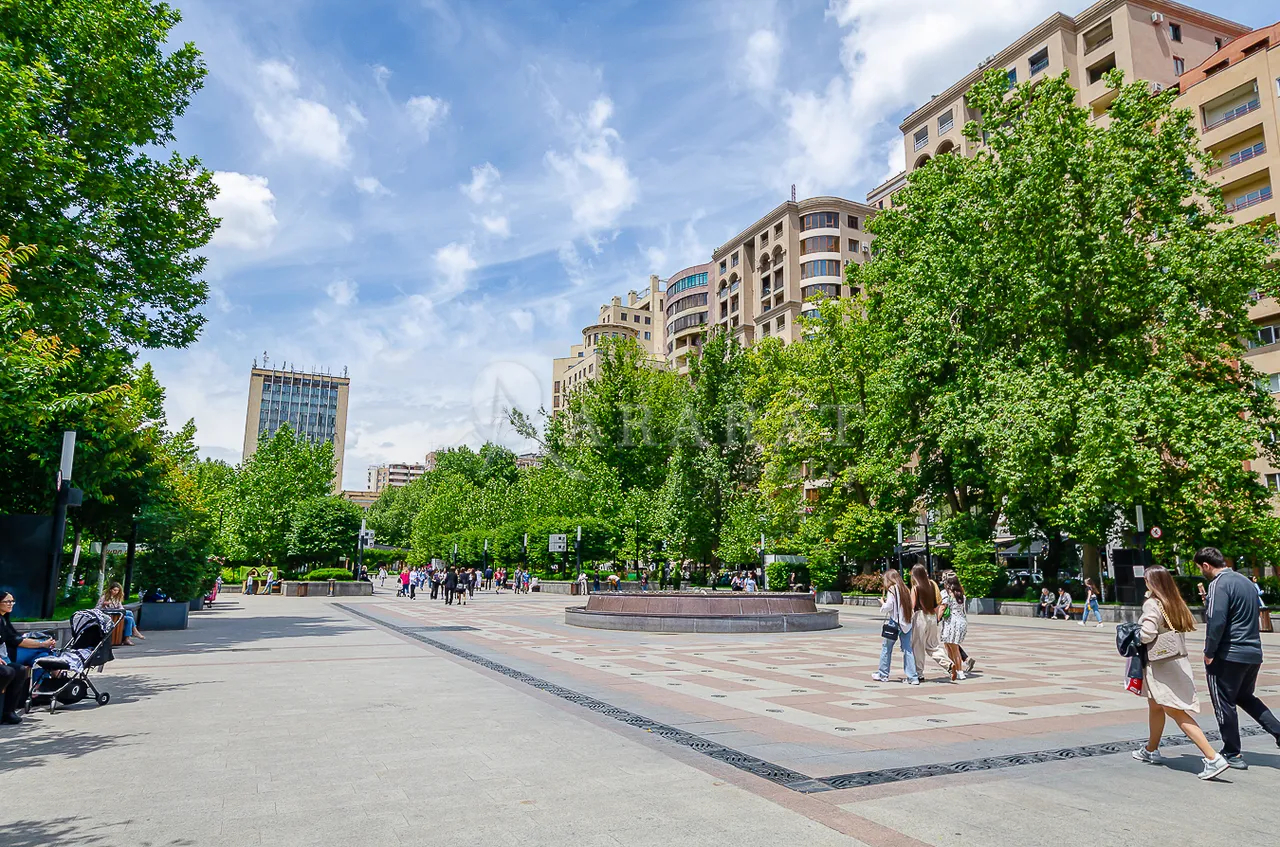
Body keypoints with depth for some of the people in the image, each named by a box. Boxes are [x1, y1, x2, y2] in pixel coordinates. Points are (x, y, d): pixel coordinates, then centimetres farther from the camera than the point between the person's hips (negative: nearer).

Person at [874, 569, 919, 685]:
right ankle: (913, 677, 2)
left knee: (886, 648, 7)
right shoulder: (905, 589, 10)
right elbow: (909, 605, 13)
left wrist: (882, 603, 6)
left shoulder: (892, 589, -9)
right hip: (906, 623, 6)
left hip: (894, 622, -6)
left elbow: (888, 606, -15)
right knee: (907, 649, 6)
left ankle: (883, 674, 16)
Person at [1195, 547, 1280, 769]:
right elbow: (1251, 616, 21)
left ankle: (1233, 754, 10)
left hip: (1228, 655, -9)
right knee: (1245, 697, 25)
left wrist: (1209, 653, -12)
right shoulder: (1246, 582, 12)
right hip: (1254, 652, 9)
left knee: (1224, 704, 3)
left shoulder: (1219, 584, -16)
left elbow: (1216, 620, -21)